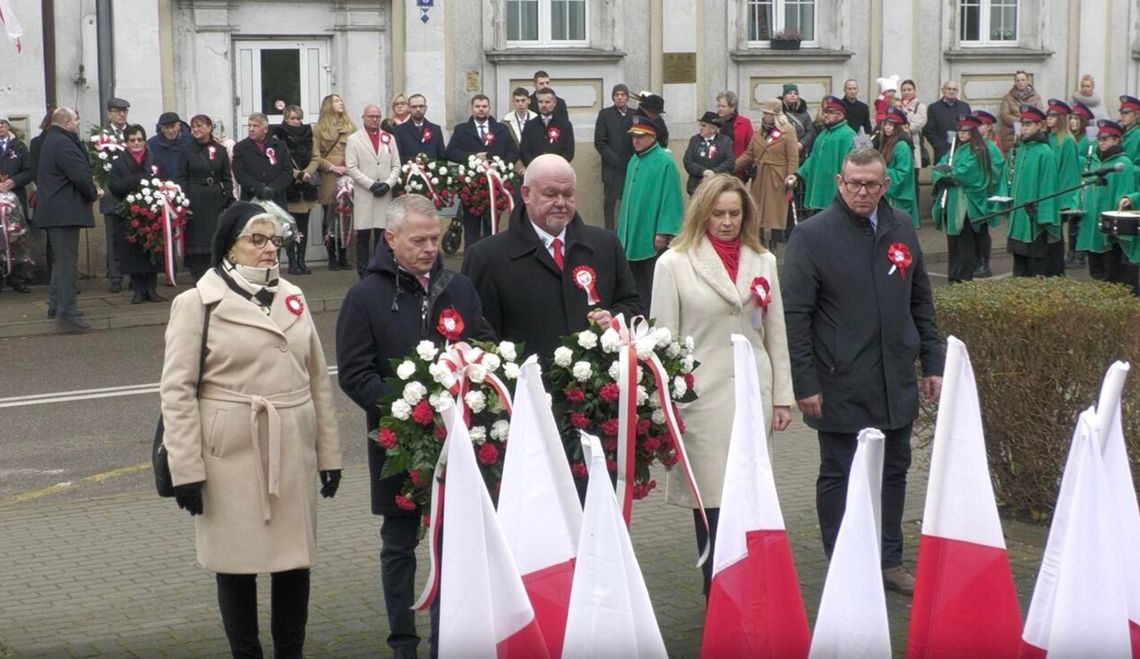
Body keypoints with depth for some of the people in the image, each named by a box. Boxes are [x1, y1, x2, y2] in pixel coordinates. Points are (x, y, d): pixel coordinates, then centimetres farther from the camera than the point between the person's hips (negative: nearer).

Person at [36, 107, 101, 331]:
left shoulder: (52, 141, 16)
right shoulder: (63, 143, -18)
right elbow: (81, 176, -24)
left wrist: (91, 189, 6)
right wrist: (93, 193, -7)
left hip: (54, 210, 11)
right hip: (65, 211, -11)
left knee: (61, 260, 19)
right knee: (67, 261, -10)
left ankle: (56, 305, 26)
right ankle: (67, 311, -13)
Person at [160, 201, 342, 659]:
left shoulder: (292, 299, 11)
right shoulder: (197, 304, -3)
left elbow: (318, 380, 13)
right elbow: (177, 391, -6)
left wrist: (328, 451, 10)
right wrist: (186, 469, -11)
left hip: (293, 454, 4)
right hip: (231, 457, -4)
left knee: (295, 558, 9)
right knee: (236, 562, 5)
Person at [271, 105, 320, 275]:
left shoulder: (308, 135, 13)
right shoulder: (278, 137, -3)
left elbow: (315, 159, 6)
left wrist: (307, 173, -12)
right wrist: (298, 174, -17)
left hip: (307, 187, 4)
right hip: (288, 187, -4)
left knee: (303, 227, 5)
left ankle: (301, 261, 10)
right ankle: (292, 262, 1)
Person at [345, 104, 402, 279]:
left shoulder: (389, 138, 14)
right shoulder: (354, 139, 4)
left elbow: (396, 166, 11)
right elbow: (351, 167, -4)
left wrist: (388, 184, -6)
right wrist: (371, 185, -11)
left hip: (385, 193, 2)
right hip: (363, 194, -2)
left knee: (382, 233, 1)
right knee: (363, 234, -2)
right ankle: (363, 272, 3)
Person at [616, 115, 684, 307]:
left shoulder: (664, 162, -13)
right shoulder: (634, 160, 12)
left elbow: (670, 200, -16)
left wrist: (663, 233, -19)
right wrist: (623, 230, 17)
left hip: (652, 239, -8)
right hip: (632, 237, 8)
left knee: (653, 286, -3)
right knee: (636, 282, 13)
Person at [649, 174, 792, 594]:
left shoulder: (763, 262, 12)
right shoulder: (674, 263, -1)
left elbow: (776, 333, 14)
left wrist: (782, 397, 11)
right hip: (703, 397, -3)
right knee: (712, 498, -3)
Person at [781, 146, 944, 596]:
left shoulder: (901, 231, 8)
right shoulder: (813, 236, -8)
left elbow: (921, 303, 16)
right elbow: (794, 315, -10)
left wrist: (932, 364, 12)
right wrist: (805, 385, -13)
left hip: (896, 385, 5)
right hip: (841, 386, -5)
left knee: (894, 472, 13)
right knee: (838, 478, 6)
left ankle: (890, 562, 26)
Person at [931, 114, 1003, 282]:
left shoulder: (977, 151, -5)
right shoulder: (955, 150, 17)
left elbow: (965, 173, -16)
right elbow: (937, 171, 8)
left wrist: (946, 171, -2)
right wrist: (943, 177, -13)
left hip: (967, 204, -7)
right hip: (950, 203, 7)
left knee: (965, 242, -5)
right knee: (952, 242, 9)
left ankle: (964, 277, -3)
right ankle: (953, 276, 14)